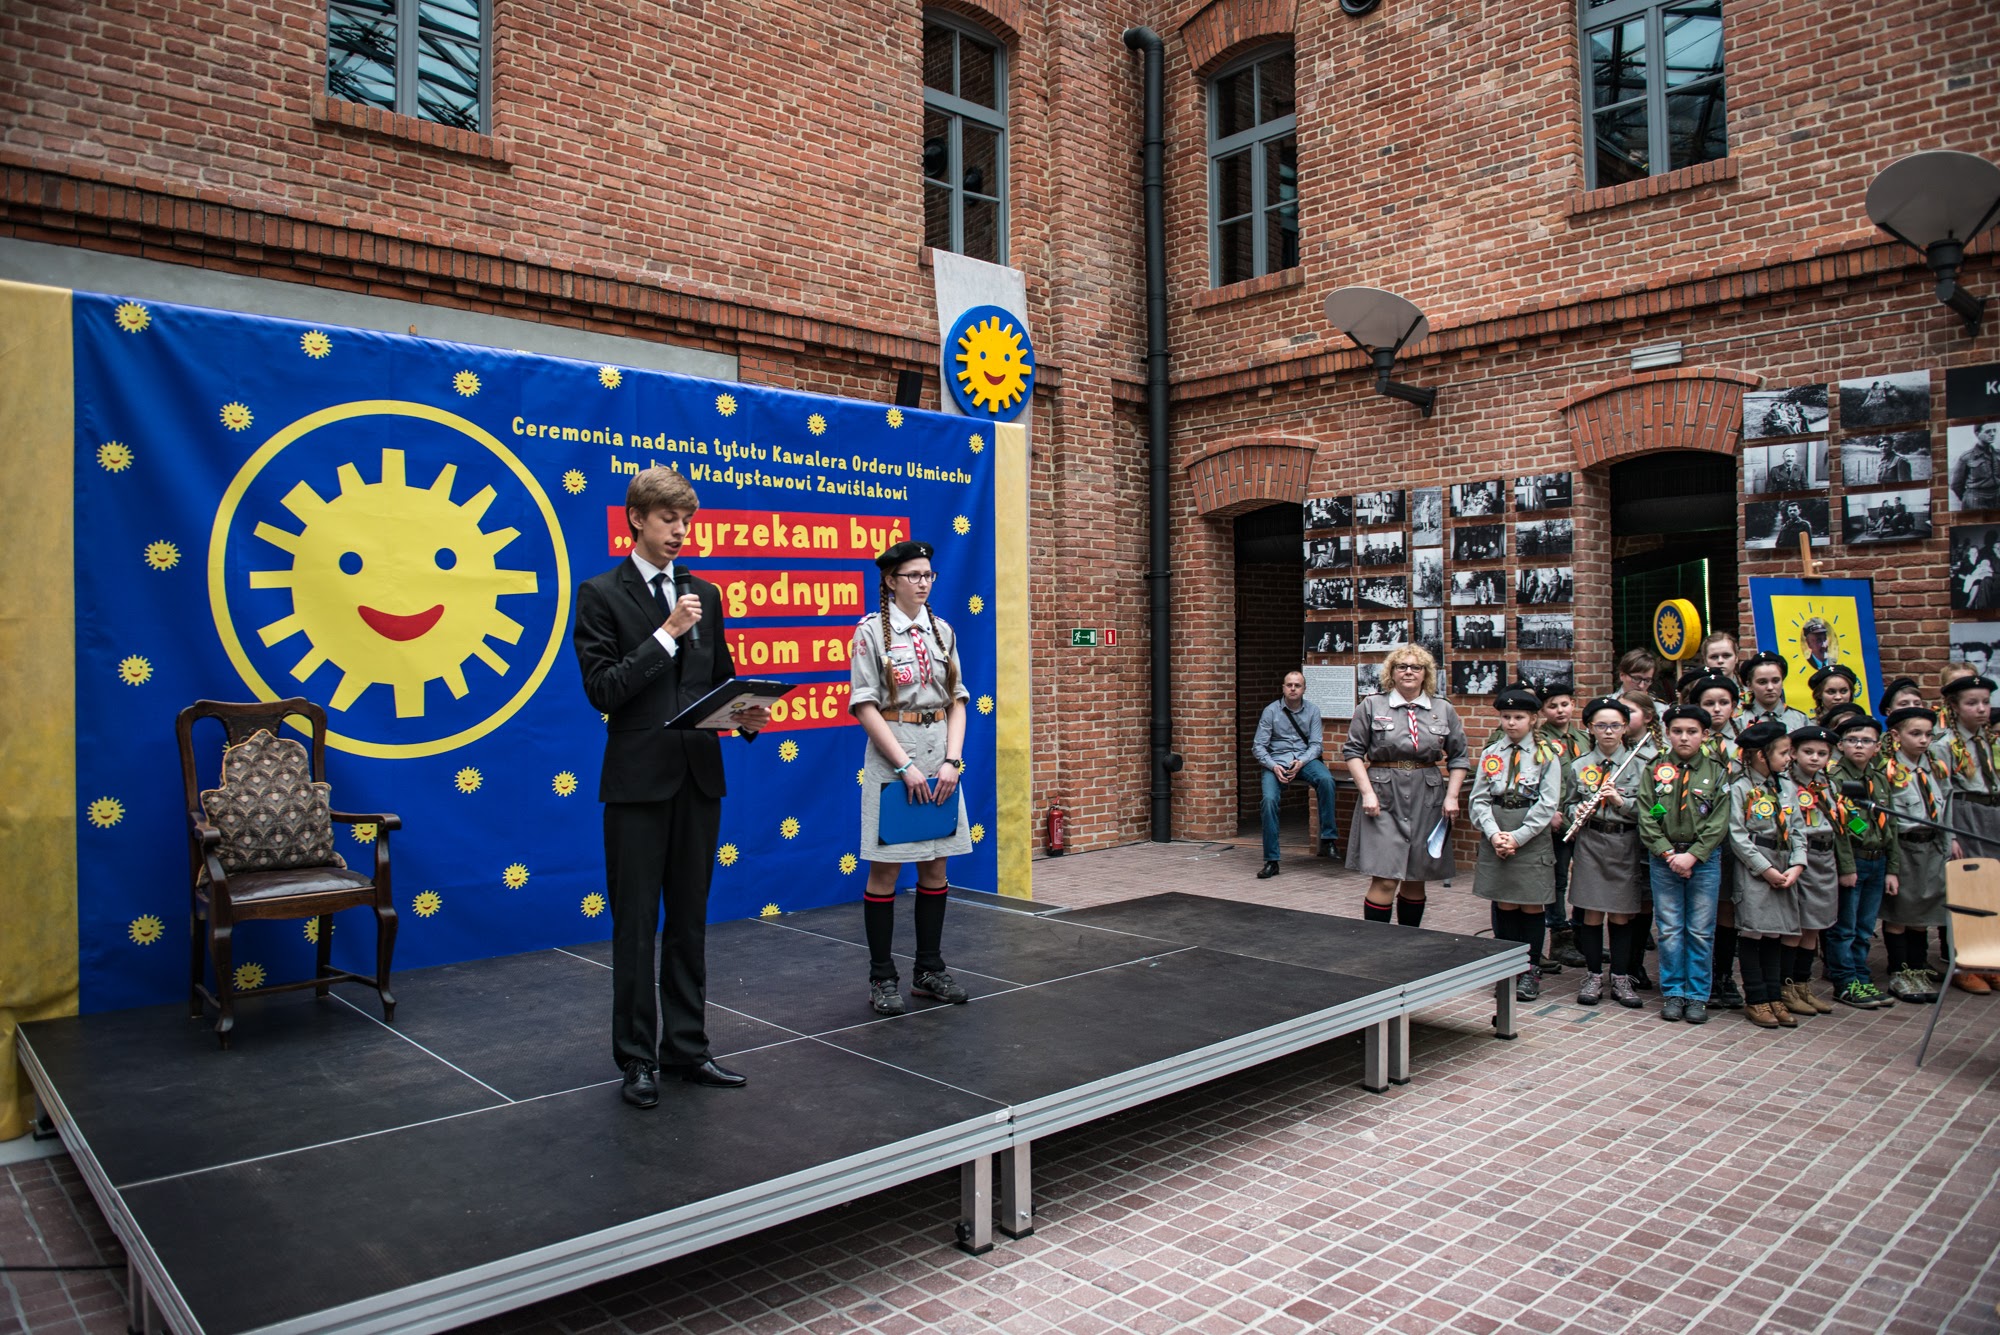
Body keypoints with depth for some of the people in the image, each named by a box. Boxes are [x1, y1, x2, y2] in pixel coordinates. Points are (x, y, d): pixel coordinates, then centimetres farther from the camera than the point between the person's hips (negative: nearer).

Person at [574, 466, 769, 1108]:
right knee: (635, 925, 3)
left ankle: (686, 1047, 23)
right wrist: (667, 634, -15)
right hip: (637, 781, -5)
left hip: (699, 777, 5)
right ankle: (637, 1058, 15)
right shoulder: (601, 594, -2)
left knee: (690, 922, 12)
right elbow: (603, 690, -11)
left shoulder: (704, 594, 13)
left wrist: (745, 715, -5)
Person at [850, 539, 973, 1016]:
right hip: (891, 759, -5)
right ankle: (882, 978, 11)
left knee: (935, 868, 9)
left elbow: (957, 701, 9)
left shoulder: (942, 631, 10)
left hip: (940, 759, 5)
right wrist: (906, 766, -15)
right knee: (885, 870, 0)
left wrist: (951, 761, -5)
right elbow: (865, 707, -9)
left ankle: (930, 969, 21)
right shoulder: (871, 631, -4)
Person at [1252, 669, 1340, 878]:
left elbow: (1315, 744, 3)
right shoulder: (1271, 711, 2)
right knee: (1269, 800, -25)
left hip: (1305, 759, 1)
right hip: (1277, 761, -1)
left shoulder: (1312, 710, 6)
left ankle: (1327, 838, -22)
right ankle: (1271, 861, -15)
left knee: (1326, 779, -32)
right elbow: (1258, 746, 2)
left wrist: (1301, 762, -16)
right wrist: (1273, 766, -15)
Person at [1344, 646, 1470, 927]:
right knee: (1384, 881, -9)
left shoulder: (1444, 710, 9)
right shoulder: (1371, 707, 2)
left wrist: (1452, 796, 3)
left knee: (1416, 880, 10)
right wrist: (1367, 792, -8)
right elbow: (1353, 751, 1)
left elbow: (1458, 757, 13)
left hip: (1427, 799, 3)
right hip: (1384, 798, -3)